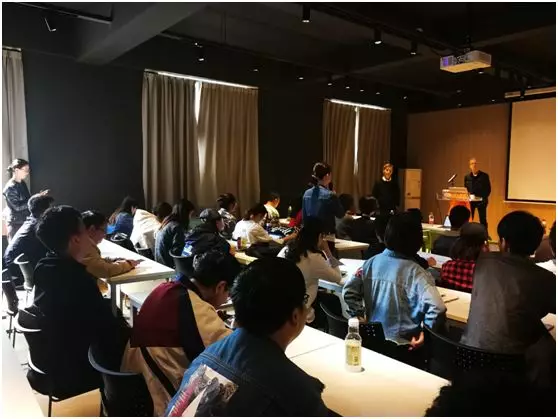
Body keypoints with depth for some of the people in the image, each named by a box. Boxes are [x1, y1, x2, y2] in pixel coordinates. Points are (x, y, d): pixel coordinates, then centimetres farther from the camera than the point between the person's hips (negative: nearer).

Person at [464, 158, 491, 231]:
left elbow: (488, 189, -1)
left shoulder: (484, 176, 0)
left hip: (481, 201, -3)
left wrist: (484, 199, -12)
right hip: (470, 201, 3)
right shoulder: (467, 177, 10)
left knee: (483, 220, 1)